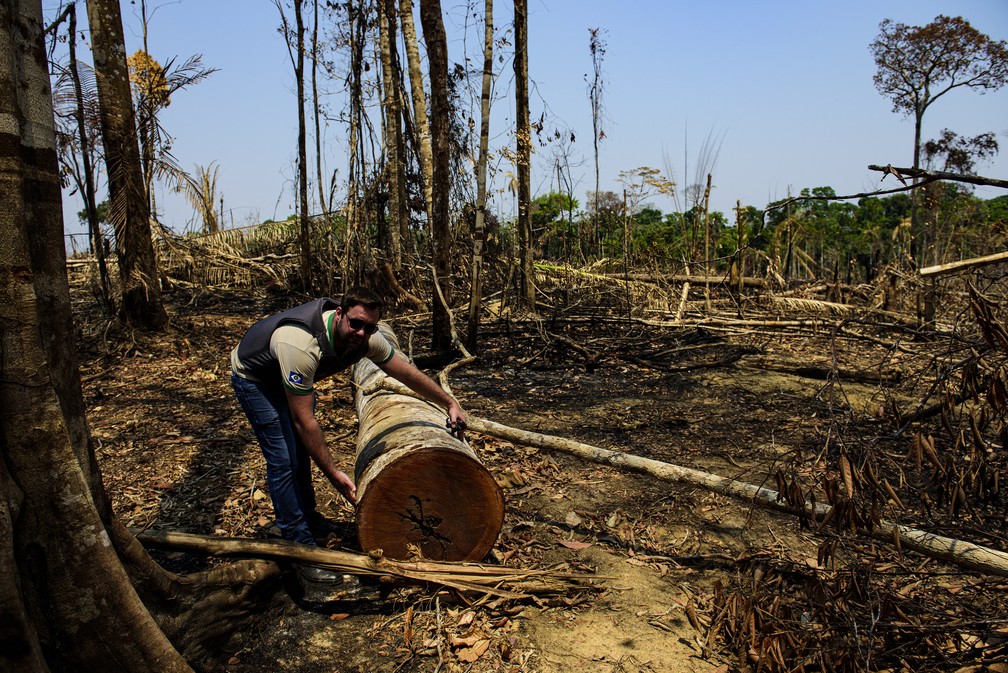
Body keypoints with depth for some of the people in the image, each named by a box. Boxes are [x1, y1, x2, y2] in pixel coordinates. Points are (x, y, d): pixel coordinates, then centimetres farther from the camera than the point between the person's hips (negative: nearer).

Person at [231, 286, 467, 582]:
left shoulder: (366, 339, -22)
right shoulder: (302, 345, -43)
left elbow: (407, 372, -7)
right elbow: (304, 421, -38)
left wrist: (450, 404, -3)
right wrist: (333, 474, -34)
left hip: (292, 377, 7)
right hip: (253, 378, -7)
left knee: (303, 450, 17)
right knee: (284, 460, -12)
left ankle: (307, 517, 39)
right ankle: (301, 548, -2)